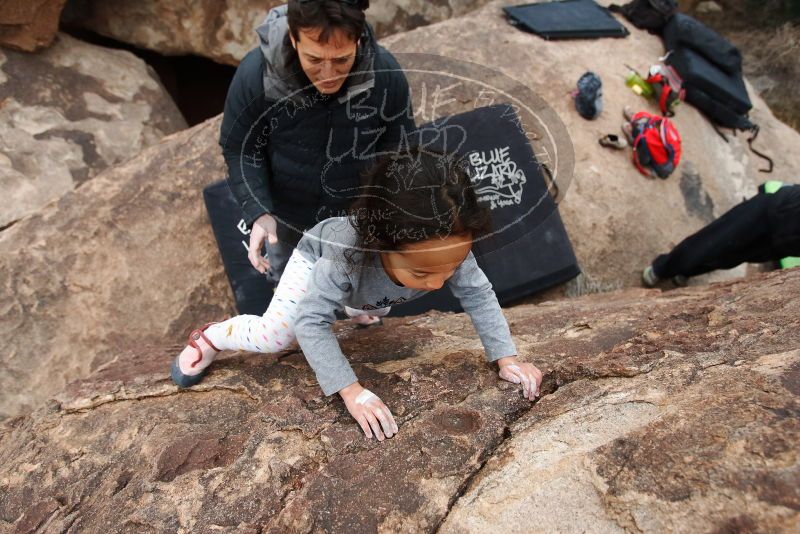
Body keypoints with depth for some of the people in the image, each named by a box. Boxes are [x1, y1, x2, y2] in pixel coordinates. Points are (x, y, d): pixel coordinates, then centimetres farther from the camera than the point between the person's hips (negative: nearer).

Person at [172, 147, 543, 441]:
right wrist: (351, 391, -50)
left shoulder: (449, 249, -40)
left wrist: (506, 358, -32)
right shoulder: (345, 253, -51)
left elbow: (479, 295, -25)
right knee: (275, 335, -19)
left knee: (373, 310, 34)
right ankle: (209, 339, 9)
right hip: (318, 257, -4)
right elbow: (311, 322, -44)